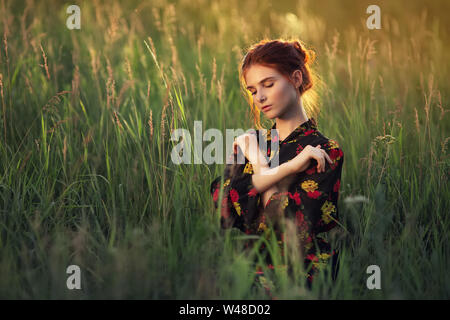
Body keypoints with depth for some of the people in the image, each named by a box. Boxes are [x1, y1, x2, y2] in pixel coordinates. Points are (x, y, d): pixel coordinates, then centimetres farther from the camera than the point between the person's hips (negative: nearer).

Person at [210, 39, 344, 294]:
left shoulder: (325, 152, -3)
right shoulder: (248, 144, 13)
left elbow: (294, 229, -14)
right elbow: (221, 205, -5)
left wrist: (261, 166, -2)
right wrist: (287, 168, -11)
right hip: (248, 270, 5)